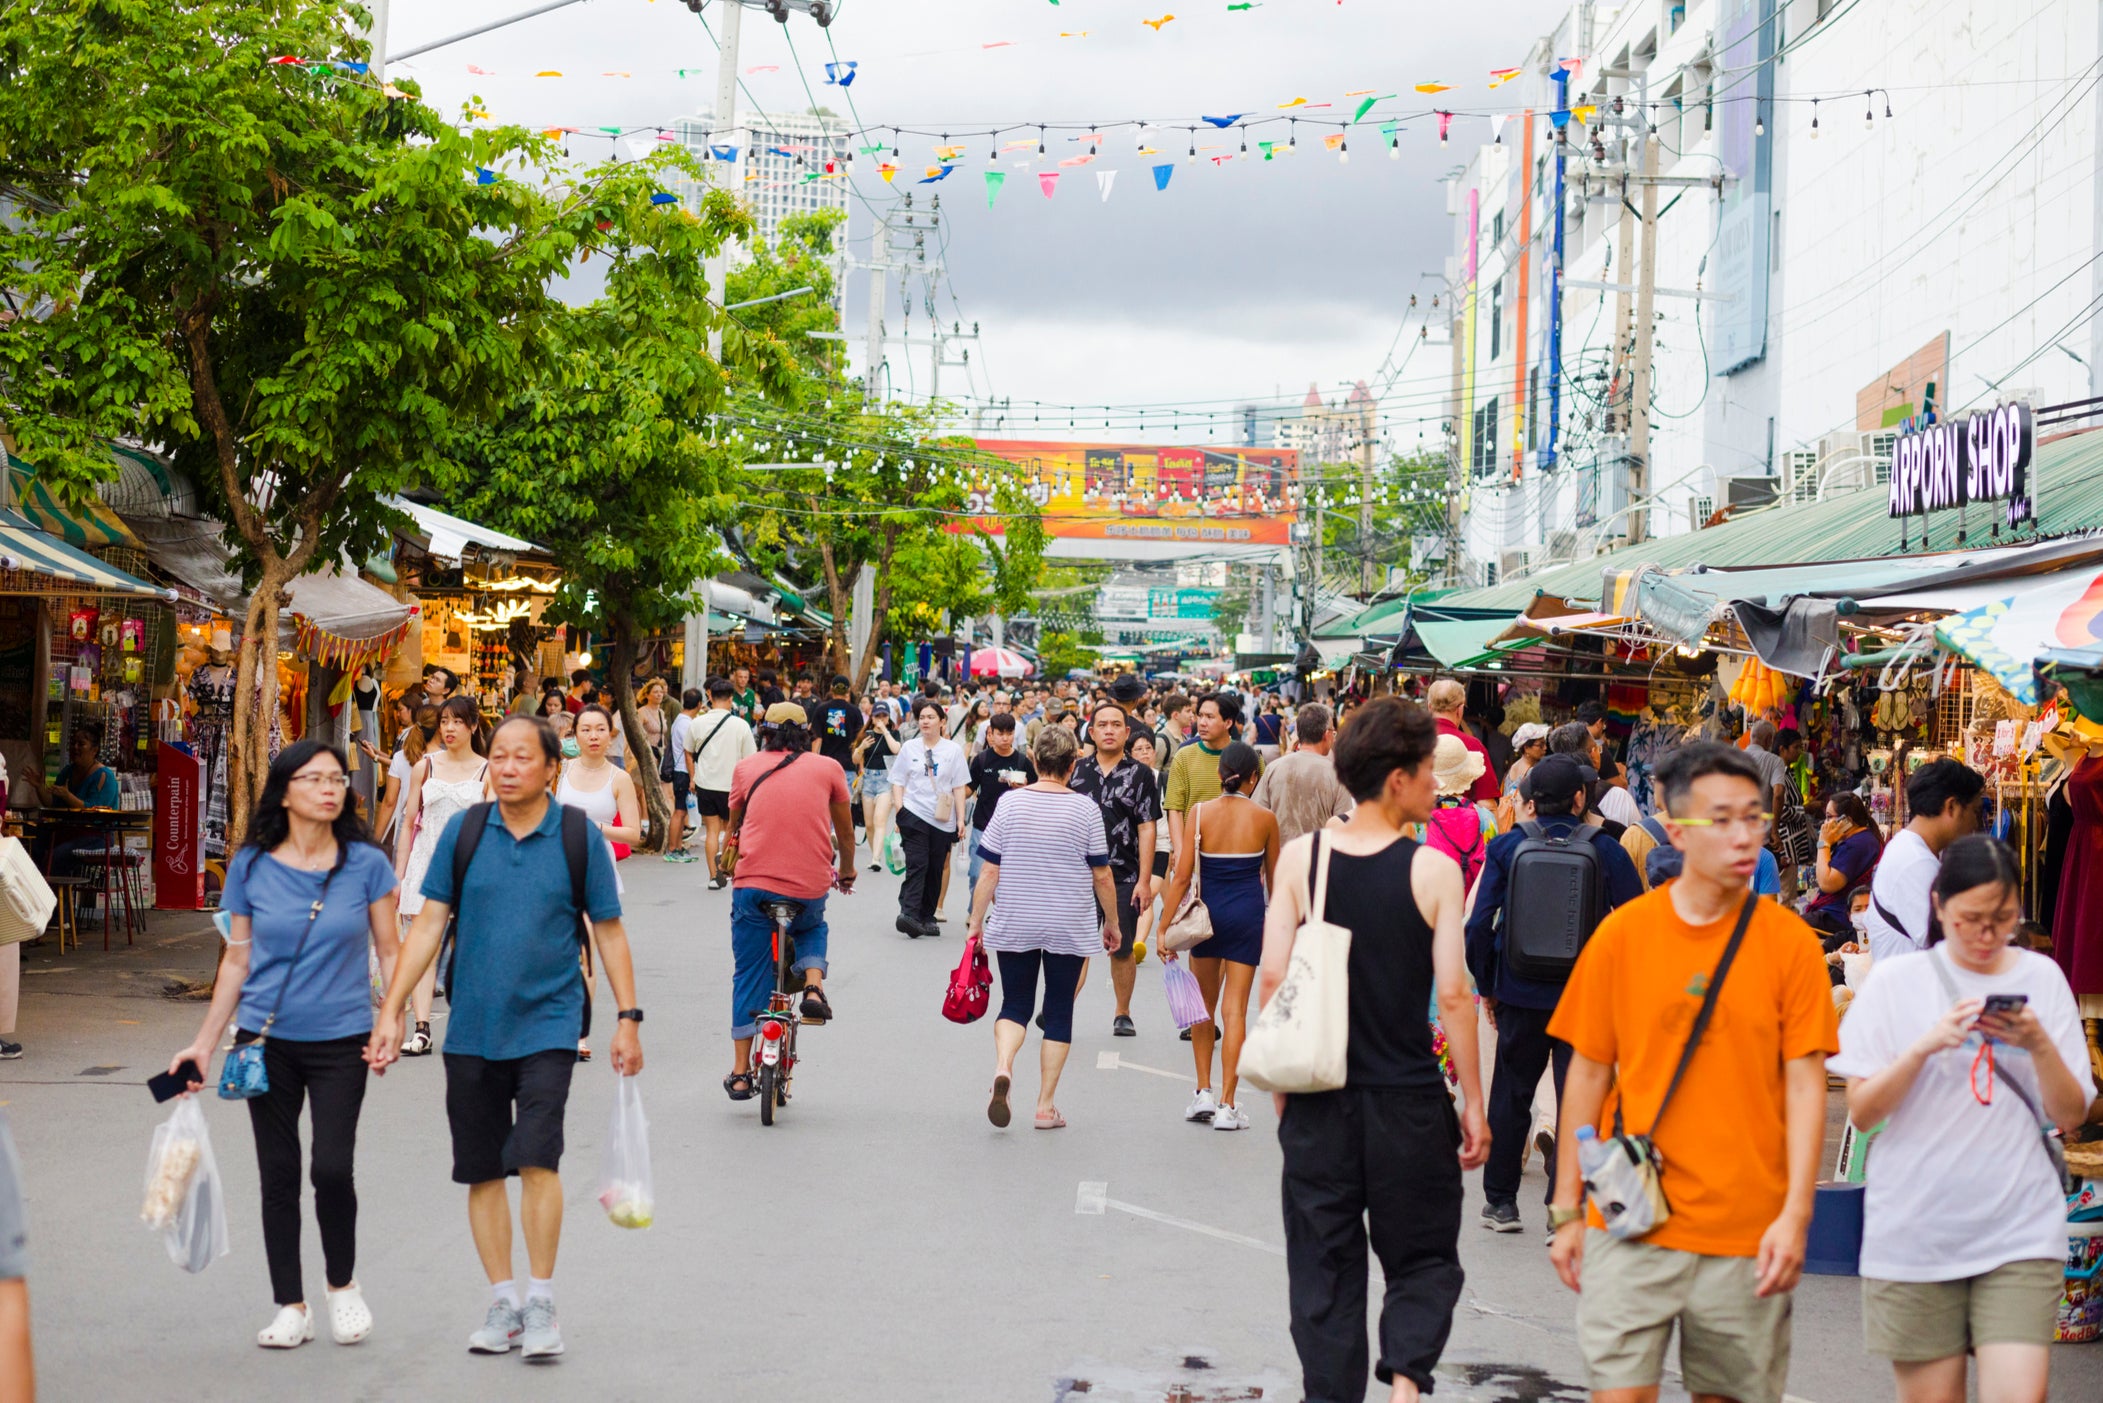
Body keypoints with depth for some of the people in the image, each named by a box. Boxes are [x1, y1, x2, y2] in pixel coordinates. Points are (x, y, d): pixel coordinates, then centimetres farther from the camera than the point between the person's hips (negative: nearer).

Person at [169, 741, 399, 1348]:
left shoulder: (366, 864, -3)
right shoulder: (252, 866, 1)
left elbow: (390, 951, 3)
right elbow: (237, 961, 9)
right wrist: (204, 1043, 8)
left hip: (341, 1040, -2)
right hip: (267, 1041, 2)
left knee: (332, 1167, -10)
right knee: (278, 1173, 5)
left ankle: (343, 1285, 15)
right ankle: (292, 1307, 17)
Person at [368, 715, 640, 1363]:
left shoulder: (578, 838, -2)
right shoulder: (462, 832, 2)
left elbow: (609, 931, 4)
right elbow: (428, 925, 5)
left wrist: (628, 1017, 0)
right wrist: (391, 1010, 0)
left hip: (547, 1023, -3)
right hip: (472, 1028, 3)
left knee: (537, 1157, -14)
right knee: (483, 1170, 7)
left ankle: (541, 1303, -2)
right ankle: (503, 1304, 19)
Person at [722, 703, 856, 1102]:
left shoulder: (747, 767, 9)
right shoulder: (828, 769, 7)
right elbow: (845, 832, 18)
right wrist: (846, 873, 36)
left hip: (753, 885, 0)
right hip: (810, 886, 0)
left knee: (749, 975, 11)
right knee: (812, 928, 34)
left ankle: (740, 1072, 9)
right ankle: (813, 986, 6)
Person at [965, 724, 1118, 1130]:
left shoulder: (1011, 803, -5)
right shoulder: (1085, 809, -7)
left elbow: (989, 871, -4)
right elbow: (1101, 875, -2)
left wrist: (977, 921, 5)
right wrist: (1111, 922, 12)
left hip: (1014, 926, 1)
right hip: (1070, 927, -1)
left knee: (1015, 1004, 13)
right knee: (1059, 1012, 10)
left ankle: (1002, 1066, -16)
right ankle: (1046, 1105, 10)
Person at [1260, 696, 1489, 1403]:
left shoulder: (1299, 857, -2)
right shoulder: (1433, 870, -9)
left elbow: (1274, 979, -3)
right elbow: (1453, 995, -9)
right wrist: (1473, 1104, -1)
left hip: (1319, 1098, 2)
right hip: (1408, 1098, -2)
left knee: (1324, 1266, 12)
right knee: (1423, 1259, 12)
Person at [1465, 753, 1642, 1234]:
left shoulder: (1506, 847, -2)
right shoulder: (1606, 851, -4)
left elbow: (1479, 925, -4)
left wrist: (1487, 986, 7)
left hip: (1521, 993, 1)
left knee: (1511, 1092, 14)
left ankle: (1500, 1201, 22)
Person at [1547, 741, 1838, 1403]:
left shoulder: (1790, 942, -1)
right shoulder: (1622, 934, 1)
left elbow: (1805, 1088, -1)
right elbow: (1588, 1074, 7)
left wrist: (1795, 1215, -11)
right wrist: (1567, 1211, 7)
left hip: (1746, 1233, 0)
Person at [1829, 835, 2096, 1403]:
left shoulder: (2041, 977, 6)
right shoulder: (1895, 981, 1)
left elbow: (2070, 1116, 6)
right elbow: (1862, 1112, -2)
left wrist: (2039, 1046, -12)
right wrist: (1927, 1045, -16)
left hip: (2019, 1232, 1)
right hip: (1915, 1228, -1)